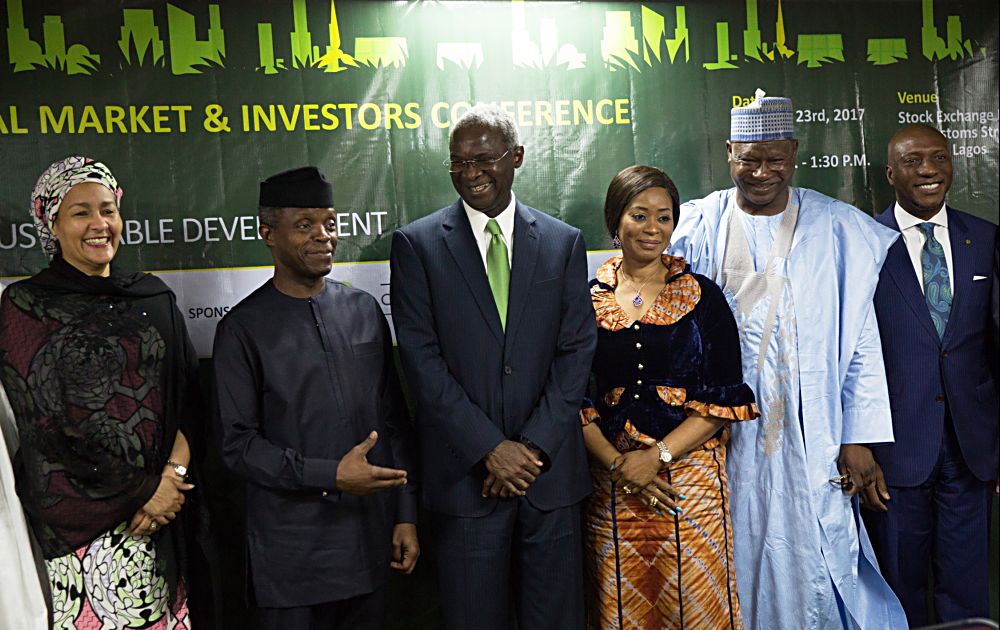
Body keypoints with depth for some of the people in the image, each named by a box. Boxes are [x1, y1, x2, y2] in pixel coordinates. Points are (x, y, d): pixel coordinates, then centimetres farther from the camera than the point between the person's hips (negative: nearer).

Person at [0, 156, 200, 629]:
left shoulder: (154, 296, 8)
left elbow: (188, 393, 6)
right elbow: (44, 422, -9)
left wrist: (173, 473, -10)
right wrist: (141, 491, -10)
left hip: (162, 505, 4)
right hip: (78, 514, -3)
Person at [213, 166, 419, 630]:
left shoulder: (364, 310, 5)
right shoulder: (243, 330, -6)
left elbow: (393, 419, 8)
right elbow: (237, 444, -9)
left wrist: (405, 515, 6)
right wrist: (330, 476, -18)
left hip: (370, 536, 4)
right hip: (293, 551, -4)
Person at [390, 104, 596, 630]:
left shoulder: (564, 242, 6)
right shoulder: (417, 244, 0)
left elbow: (576, 350, 1)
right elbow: (422, 359, -6)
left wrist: (534, 446, -9)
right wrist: (491, 448, -11)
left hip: (549, 467, 2)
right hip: (465, 470, -1)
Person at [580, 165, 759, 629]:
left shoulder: (702, 296, 4)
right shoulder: (586, 299, 5)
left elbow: (725, 398, -1)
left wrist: (656, 455, -13)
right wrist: (615, 462, -10)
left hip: (690, 476, -1)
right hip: (611, 483, 1)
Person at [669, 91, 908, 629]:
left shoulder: (836, 228, 0)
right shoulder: (696, 228, 1)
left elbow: (860, 340, 0)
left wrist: (858, 439, -4)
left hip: (810, 438, 0)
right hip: (724, 438, 1)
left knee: (814, 557, 5)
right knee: (739, 557, 10)